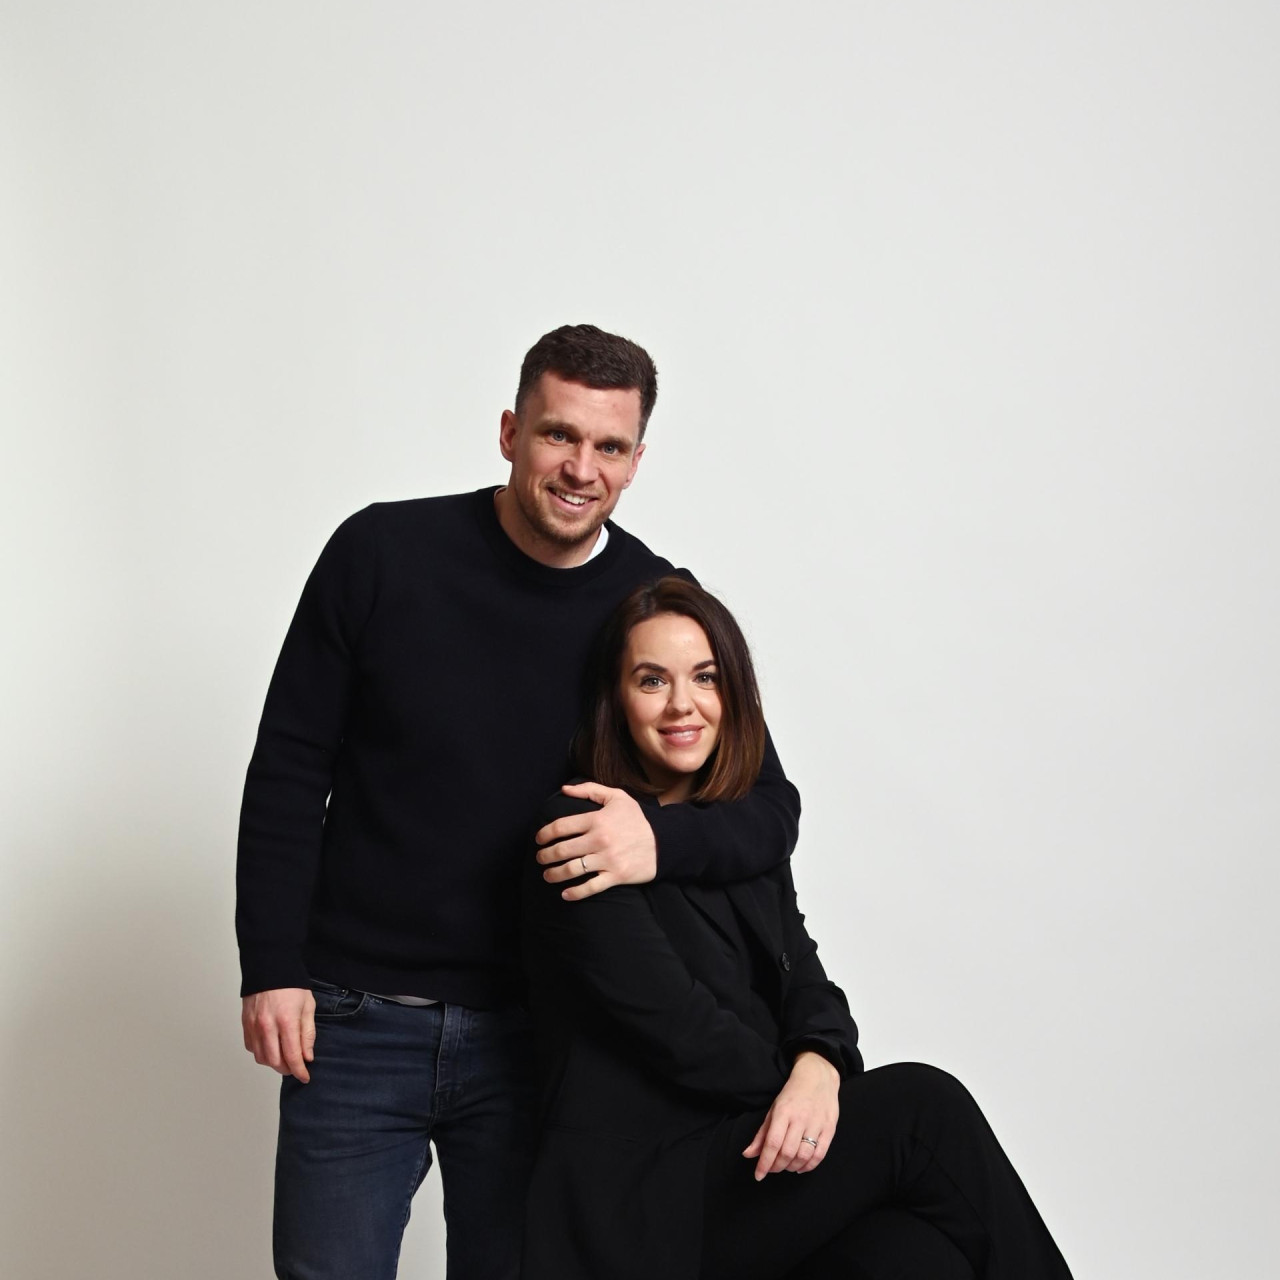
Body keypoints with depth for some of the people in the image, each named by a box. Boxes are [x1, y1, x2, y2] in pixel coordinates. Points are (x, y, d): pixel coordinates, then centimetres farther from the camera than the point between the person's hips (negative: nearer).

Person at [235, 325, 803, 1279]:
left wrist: (663, 842, -25)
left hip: (532, 1030, 1)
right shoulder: (384, 553, -7)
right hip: (356, 1021, -1)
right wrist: (271, 967, -6)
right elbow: (289, 767, -1)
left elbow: (772, 809, -3)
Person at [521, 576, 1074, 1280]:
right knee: (922, 1105, -18)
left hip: (758, 1162, 6)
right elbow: (671, 1025, -13)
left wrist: (819, 1068, -16)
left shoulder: (748, 833, 15)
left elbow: (804, 981, 5)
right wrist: (793, 1086, -3)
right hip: (642, 1204, -6)